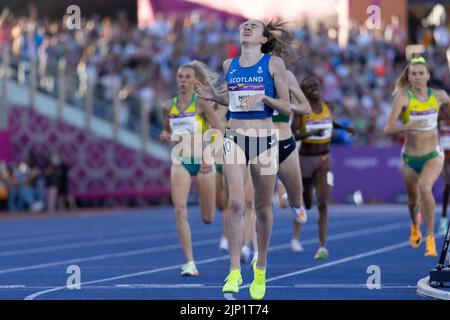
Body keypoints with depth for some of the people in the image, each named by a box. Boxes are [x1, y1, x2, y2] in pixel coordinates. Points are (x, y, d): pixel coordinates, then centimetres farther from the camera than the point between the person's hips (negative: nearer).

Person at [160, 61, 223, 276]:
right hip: (180, 162, 3)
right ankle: (189, 262, -13)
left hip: (202, 161, -3)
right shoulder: (168, 106, 7)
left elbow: (219, 132, -6)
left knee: (207, 218, 6)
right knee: (180, 212, -16)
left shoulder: (201, 103, -5)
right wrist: (165, 136, -3)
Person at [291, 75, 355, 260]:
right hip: (305, 159, -2)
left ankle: (322, 246, -17)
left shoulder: (329, 107, 2)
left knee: (323, 203, -14)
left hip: (324, 159, 2)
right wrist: (311, 133, -33)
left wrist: (343, 128, 11)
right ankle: (296, 233, 45)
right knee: (306, 203, 12)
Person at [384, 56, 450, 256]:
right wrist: (408, 126, -40)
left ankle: (430, 238, -18)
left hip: (433, 156, -1)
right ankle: (415, 226, 54)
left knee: (425, 188, -28)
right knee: (413, 199, 18)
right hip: (410, 158, 1)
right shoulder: (403, 98, -14)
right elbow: (388, 129, -24)